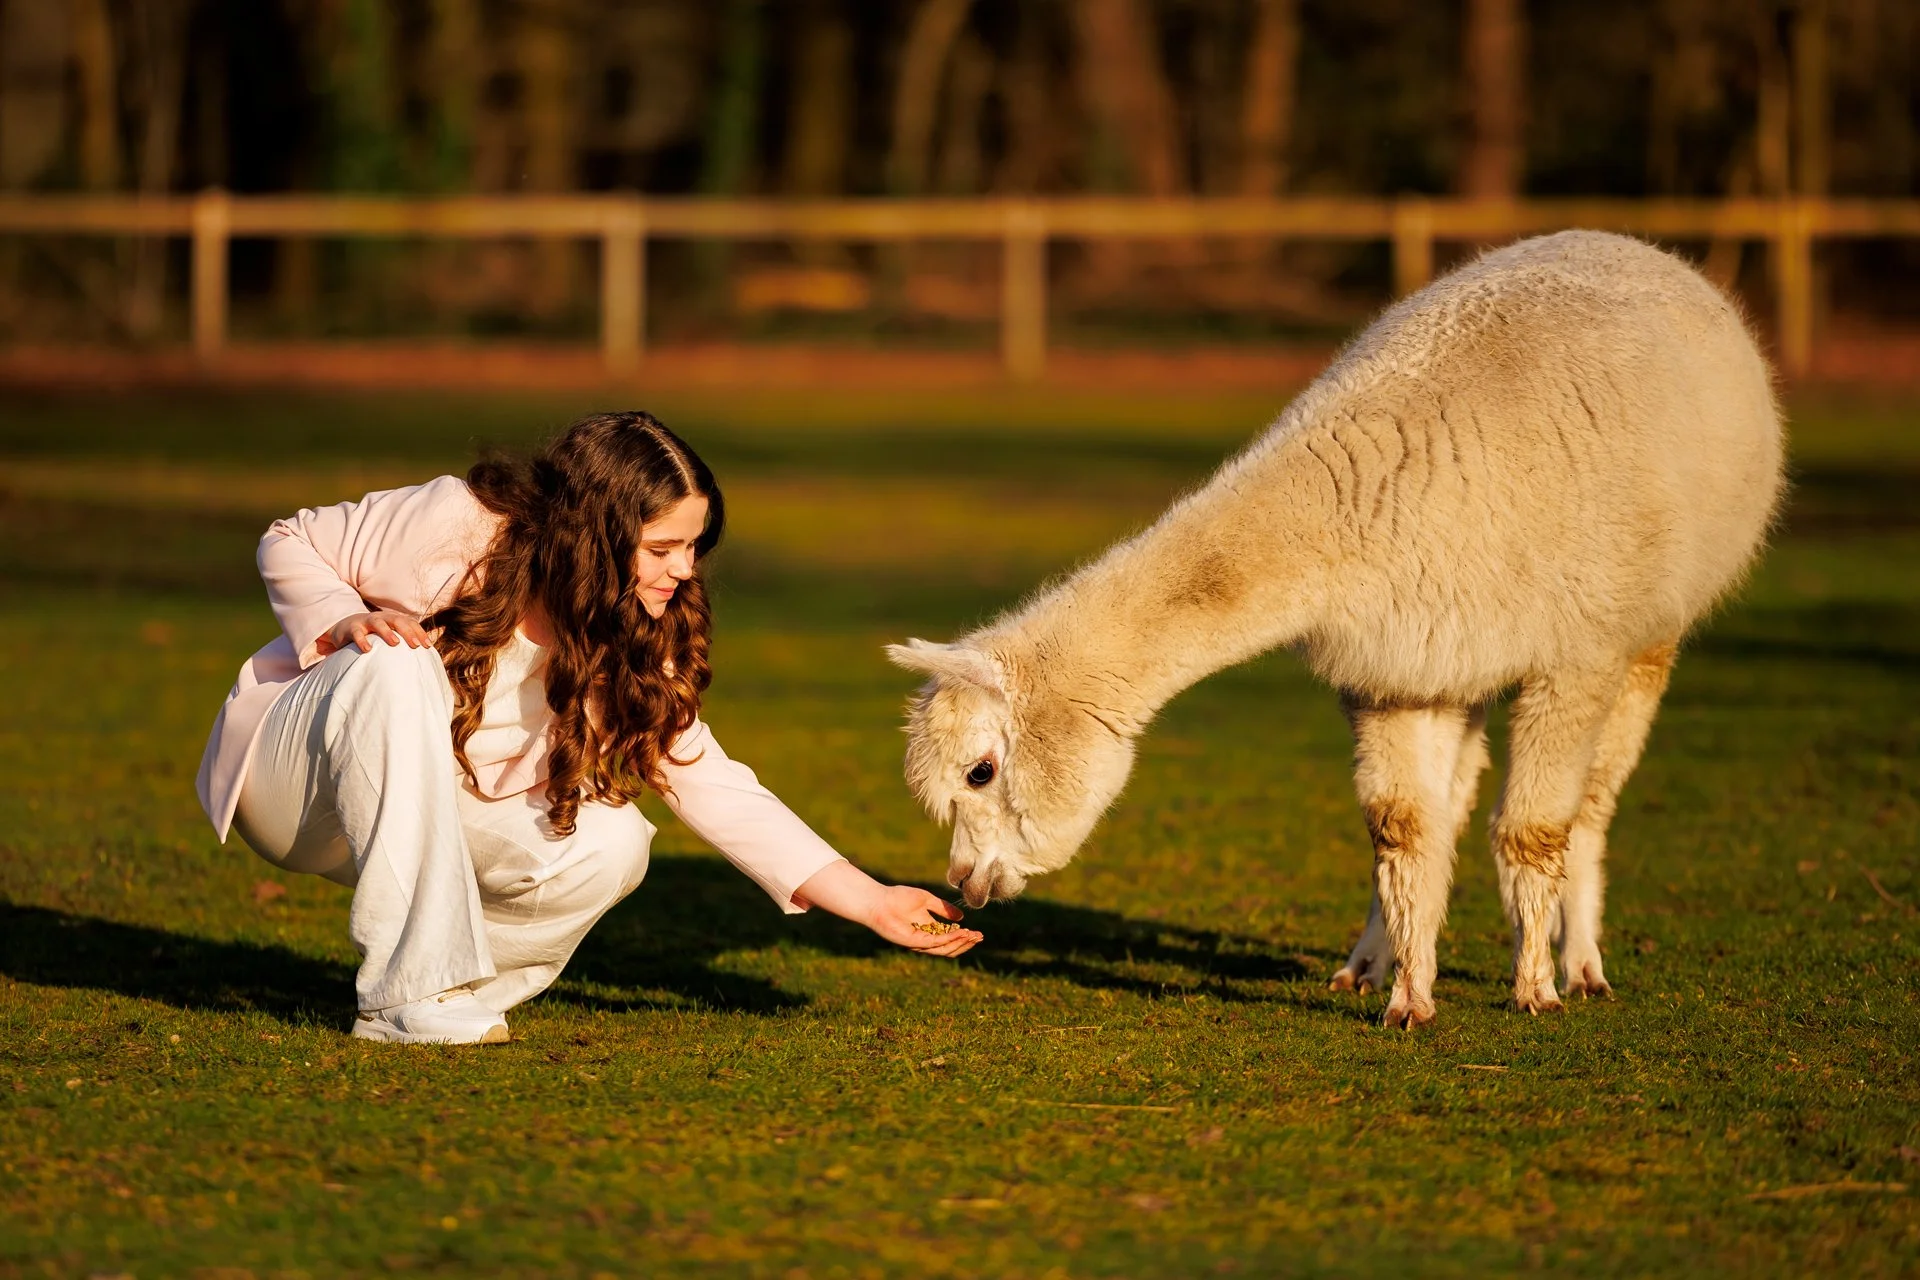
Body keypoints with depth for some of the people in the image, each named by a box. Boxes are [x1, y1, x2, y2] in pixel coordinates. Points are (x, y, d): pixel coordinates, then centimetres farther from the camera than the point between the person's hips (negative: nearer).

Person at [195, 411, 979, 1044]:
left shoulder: (635, 648, -6)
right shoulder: (455, 526, -22)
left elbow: (713, 789, -7)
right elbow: (289, 545, -10)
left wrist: (870, 902, -12)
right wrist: (344, 623, -31)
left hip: (414, 815, 5)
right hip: (297, 778, -5)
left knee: (613, 844, -21)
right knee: (400, 671, -38)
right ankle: (411, 991, -36)